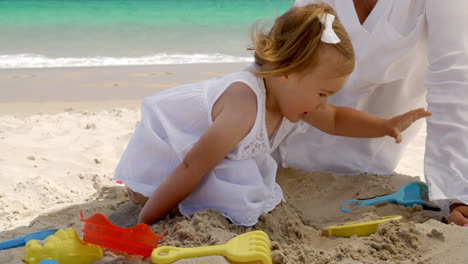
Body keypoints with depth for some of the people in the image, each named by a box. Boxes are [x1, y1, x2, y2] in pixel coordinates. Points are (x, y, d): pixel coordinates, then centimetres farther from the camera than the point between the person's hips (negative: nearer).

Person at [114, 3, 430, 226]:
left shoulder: (288, 94, -9)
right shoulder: (246, 105, -38)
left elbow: (335, 119, 11)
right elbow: (193, 166, -36)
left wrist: (387, 125, 0)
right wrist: (143, 224, -32)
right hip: (162, 154, -9)